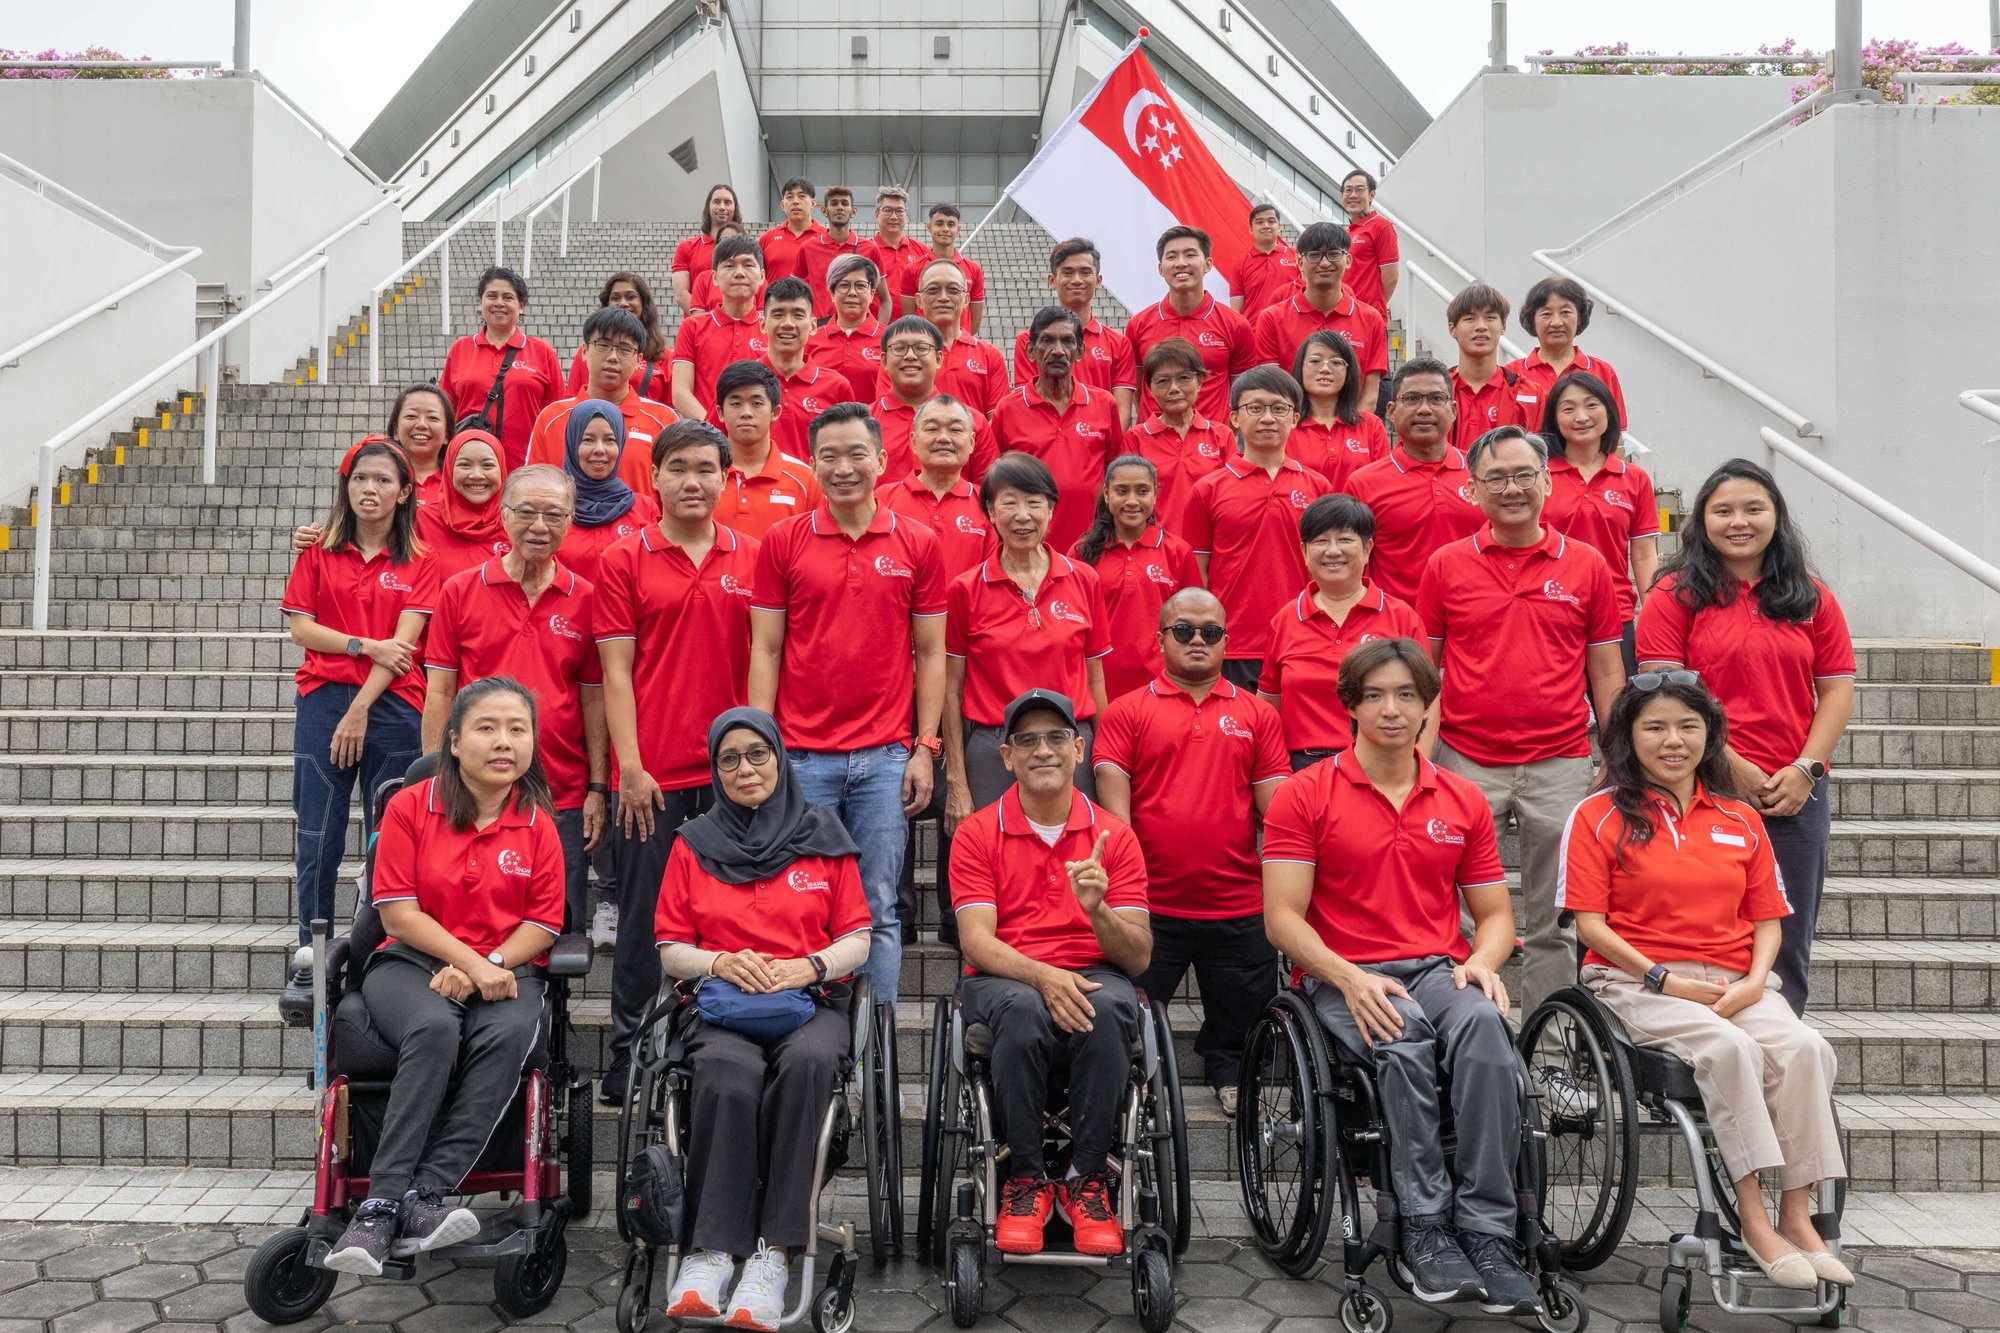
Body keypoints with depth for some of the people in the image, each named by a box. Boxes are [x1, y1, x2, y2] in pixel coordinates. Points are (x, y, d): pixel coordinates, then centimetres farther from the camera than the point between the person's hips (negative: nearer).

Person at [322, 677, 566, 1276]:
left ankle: (421, 1199, -34)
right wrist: (470, 961, -15)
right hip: (412, 963, -1)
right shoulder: (409, 807, 0)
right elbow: (398, 912, -4)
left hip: (505, 967, 1)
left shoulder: (538, 823, 4)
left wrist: (487, 967, -15)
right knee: (433, 1029, -35)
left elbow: (543, 923, 3)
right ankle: (383, 1204, -33)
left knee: (509, 1034, -33)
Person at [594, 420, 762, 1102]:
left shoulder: (752, 559, 8)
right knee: (644, 916, 5)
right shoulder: (624, 560, 3)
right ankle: (629, 1059, 17)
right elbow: (616, 671, -1)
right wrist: (629, 766, -8)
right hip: (651, 775, -2)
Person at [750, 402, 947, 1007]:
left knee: (878, 911, 6)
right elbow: (765, 650, 4)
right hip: (801, 755, 0)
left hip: (885, 757, 0)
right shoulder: (783, 541, 4)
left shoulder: (919, 544, 5)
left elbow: (929, 653, 7)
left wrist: (925, 748, 0)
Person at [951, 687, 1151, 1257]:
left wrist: (1097, 910, -22)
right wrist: (1042, 975, -26)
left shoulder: (1113, 835, 4)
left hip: (1092, 976, 1)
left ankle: (1088, 1180, -17)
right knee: (1025, 1010, -36)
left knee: (1107, 1009, -35)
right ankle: (1025, 1178, -17)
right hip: (1001, 980, -1)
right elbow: (977, 941, -8)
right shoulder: (977, 834, 3)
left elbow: (1139, 958, -1)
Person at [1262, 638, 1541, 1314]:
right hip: (1342, 978, -3)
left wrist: (1482, 963, -6)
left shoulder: (1462, 800, 15)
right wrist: (1350, 979, -19)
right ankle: (1425, 1231, -25)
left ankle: (1487, 1234, -29)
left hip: (1439, 970, 3)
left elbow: (1495, 914, 17)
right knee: (1404, 1036, -36)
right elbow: (1282, 917, -3)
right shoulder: (1304, 796, 3)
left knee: (1484, 1022, -32)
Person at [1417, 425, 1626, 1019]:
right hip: (1464, 763, 0)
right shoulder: (1446, 566, 4)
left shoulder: (1587, 566, 6)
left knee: (1552, 923, 7)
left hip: (1561, 765, 1)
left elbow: (1605, 671, 10)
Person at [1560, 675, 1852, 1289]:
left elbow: (1767, 918, 15)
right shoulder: (1600, 816, 3)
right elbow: (1590, 923, -3)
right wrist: (1663, 978, -14)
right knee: (1729, 1048, -32)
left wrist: (1754, 981, -5)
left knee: (1805, 1048, -25)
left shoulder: (1740, 820, 17)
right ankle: (1754, 1221, -23)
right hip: (1636, 981, -4)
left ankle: (1797, 1218, -19)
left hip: (1732, 983, 4)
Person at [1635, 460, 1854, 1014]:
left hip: (1795, 794, 4)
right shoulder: (1677, 594, 0)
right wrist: (1732, 766, -12)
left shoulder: (1811, 596, 12)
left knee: (1787, 946, 10)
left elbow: (1837, 690, 9)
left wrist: (1805, 769, -5)